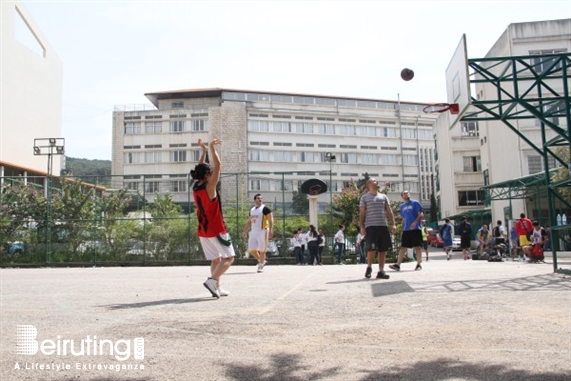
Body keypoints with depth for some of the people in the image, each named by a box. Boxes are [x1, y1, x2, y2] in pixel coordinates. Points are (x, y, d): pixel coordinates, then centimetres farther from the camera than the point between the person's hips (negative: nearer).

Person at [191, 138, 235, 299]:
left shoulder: (195, 187, 3)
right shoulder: (209, 187, -17)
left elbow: (200, 169, 18)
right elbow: (218, 165, -20)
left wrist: (203, 150, 19)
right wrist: (212, 148, -13)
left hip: (203, 231, 8)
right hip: (216, 230, -8)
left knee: (216, 259, 15)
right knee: (229, 257, 0)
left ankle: (217, 287, 13)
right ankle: (212, 280, -16)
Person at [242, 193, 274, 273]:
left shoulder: (265, 209, -6)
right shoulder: (252, 210, 14)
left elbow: (271, 220, -12)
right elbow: (249, 221, 22)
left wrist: (271, 230, -22)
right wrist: (245, 231, 15)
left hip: (262, 231, -7)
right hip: (253, 231, 7)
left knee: (262, 249, -4)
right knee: (251, 249, 5)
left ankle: (260, 266, 9)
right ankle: (261, 261, 25)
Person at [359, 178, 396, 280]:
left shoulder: (383, 197, 17)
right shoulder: (365, 197, 6)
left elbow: (389, 211, 13)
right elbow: (362, 213, 2)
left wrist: (393, 224, 3)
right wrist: (362, 227, -7)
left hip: (383, 226, 4)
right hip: (371, 226, -4)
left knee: (383, 249, 3)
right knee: (372, 249, -12)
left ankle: (381, 271, 11)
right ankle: (369, 267, 10)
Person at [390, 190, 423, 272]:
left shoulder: (415, 203, 0)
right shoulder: (402, 206, 17)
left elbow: (421, 214, -7)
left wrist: (415, 222, -22)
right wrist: (402, 230, 17)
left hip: (416, 228, -5)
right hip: (406, 230, 5)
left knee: (417, 247, -1)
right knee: (403, 247, 0)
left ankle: (419, 265, 8)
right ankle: (398, 265, -3)